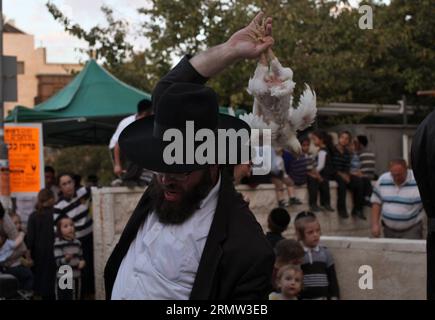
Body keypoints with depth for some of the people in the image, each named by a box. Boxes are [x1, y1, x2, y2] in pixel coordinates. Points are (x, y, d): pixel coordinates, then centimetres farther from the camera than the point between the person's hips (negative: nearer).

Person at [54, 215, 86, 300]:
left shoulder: (77, 243, 8)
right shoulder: (58, 244, -13)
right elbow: (58, 262, -18)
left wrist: (82, 262, -5)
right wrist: (66, 259, -37)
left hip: (76, 277, 7)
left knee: (76, 298, 16)